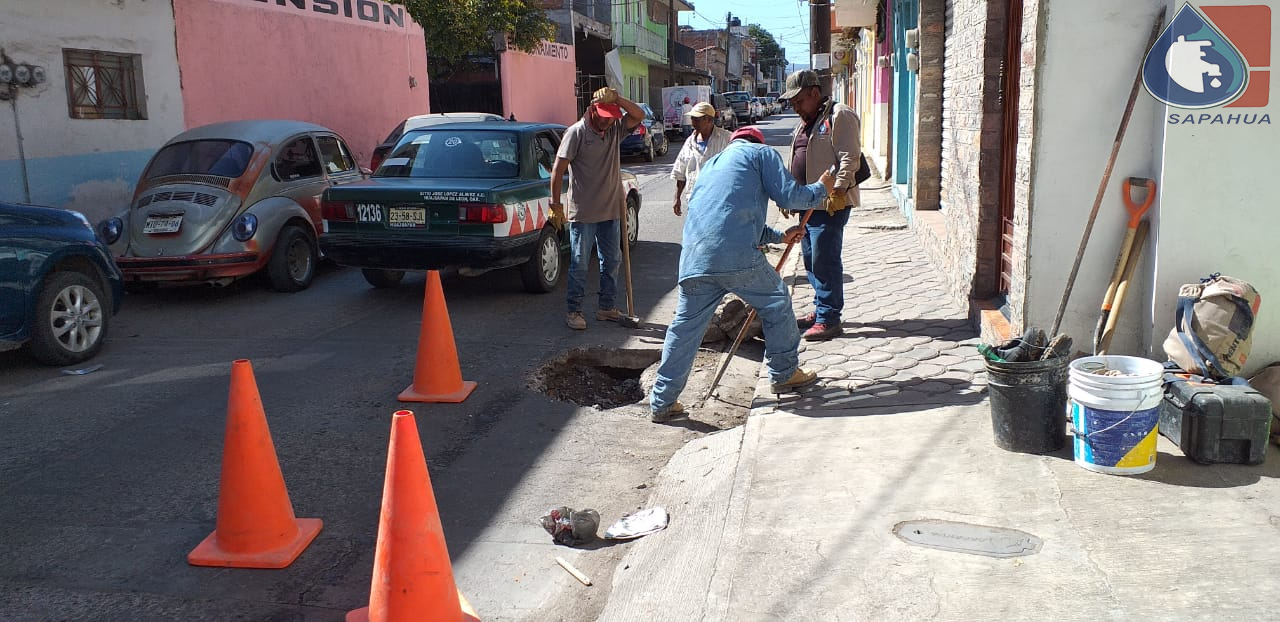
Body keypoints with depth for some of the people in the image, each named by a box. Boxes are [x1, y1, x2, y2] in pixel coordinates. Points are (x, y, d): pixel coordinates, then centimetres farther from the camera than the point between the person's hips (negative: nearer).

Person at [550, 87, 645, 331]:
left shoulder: (615, 130, 7)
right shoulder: (576, 132, -10)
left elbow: (639, 115, -2)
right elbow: (558, 169, -11)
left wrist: (616, 99, -14)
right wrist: (556, 205, -13)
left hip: (610, 211, 6)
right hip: (583, 212, -6)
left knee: (612, 261, 12)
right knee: (579, 265, 0)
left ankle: (607, 307, 24)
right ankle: (574, 311, 10)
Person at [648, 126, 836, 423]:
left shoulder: (712, 164, 35)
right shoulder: (761, 152, 15)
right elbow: (789, 196, 4)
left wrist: (780, 236, 45)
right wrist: (822, 188, 24)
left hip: (694, 258, 6)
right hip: (738, 256, -6)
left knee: (685, 326, 11)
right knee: (776, 302, 17)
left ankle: (662, 403, 13)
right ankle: (784, 373, 28)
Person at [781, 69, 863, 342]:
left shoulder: (839, 116, -8)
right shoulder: (805, 123, 21)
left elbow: (850, 157, -17)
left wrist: (836, 191, -25)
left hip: (830, 204, -10)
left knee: (825, 260, -9)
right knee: (811, 259, 13)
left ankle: (829, 319, -5)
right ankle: (820, 309, 25)